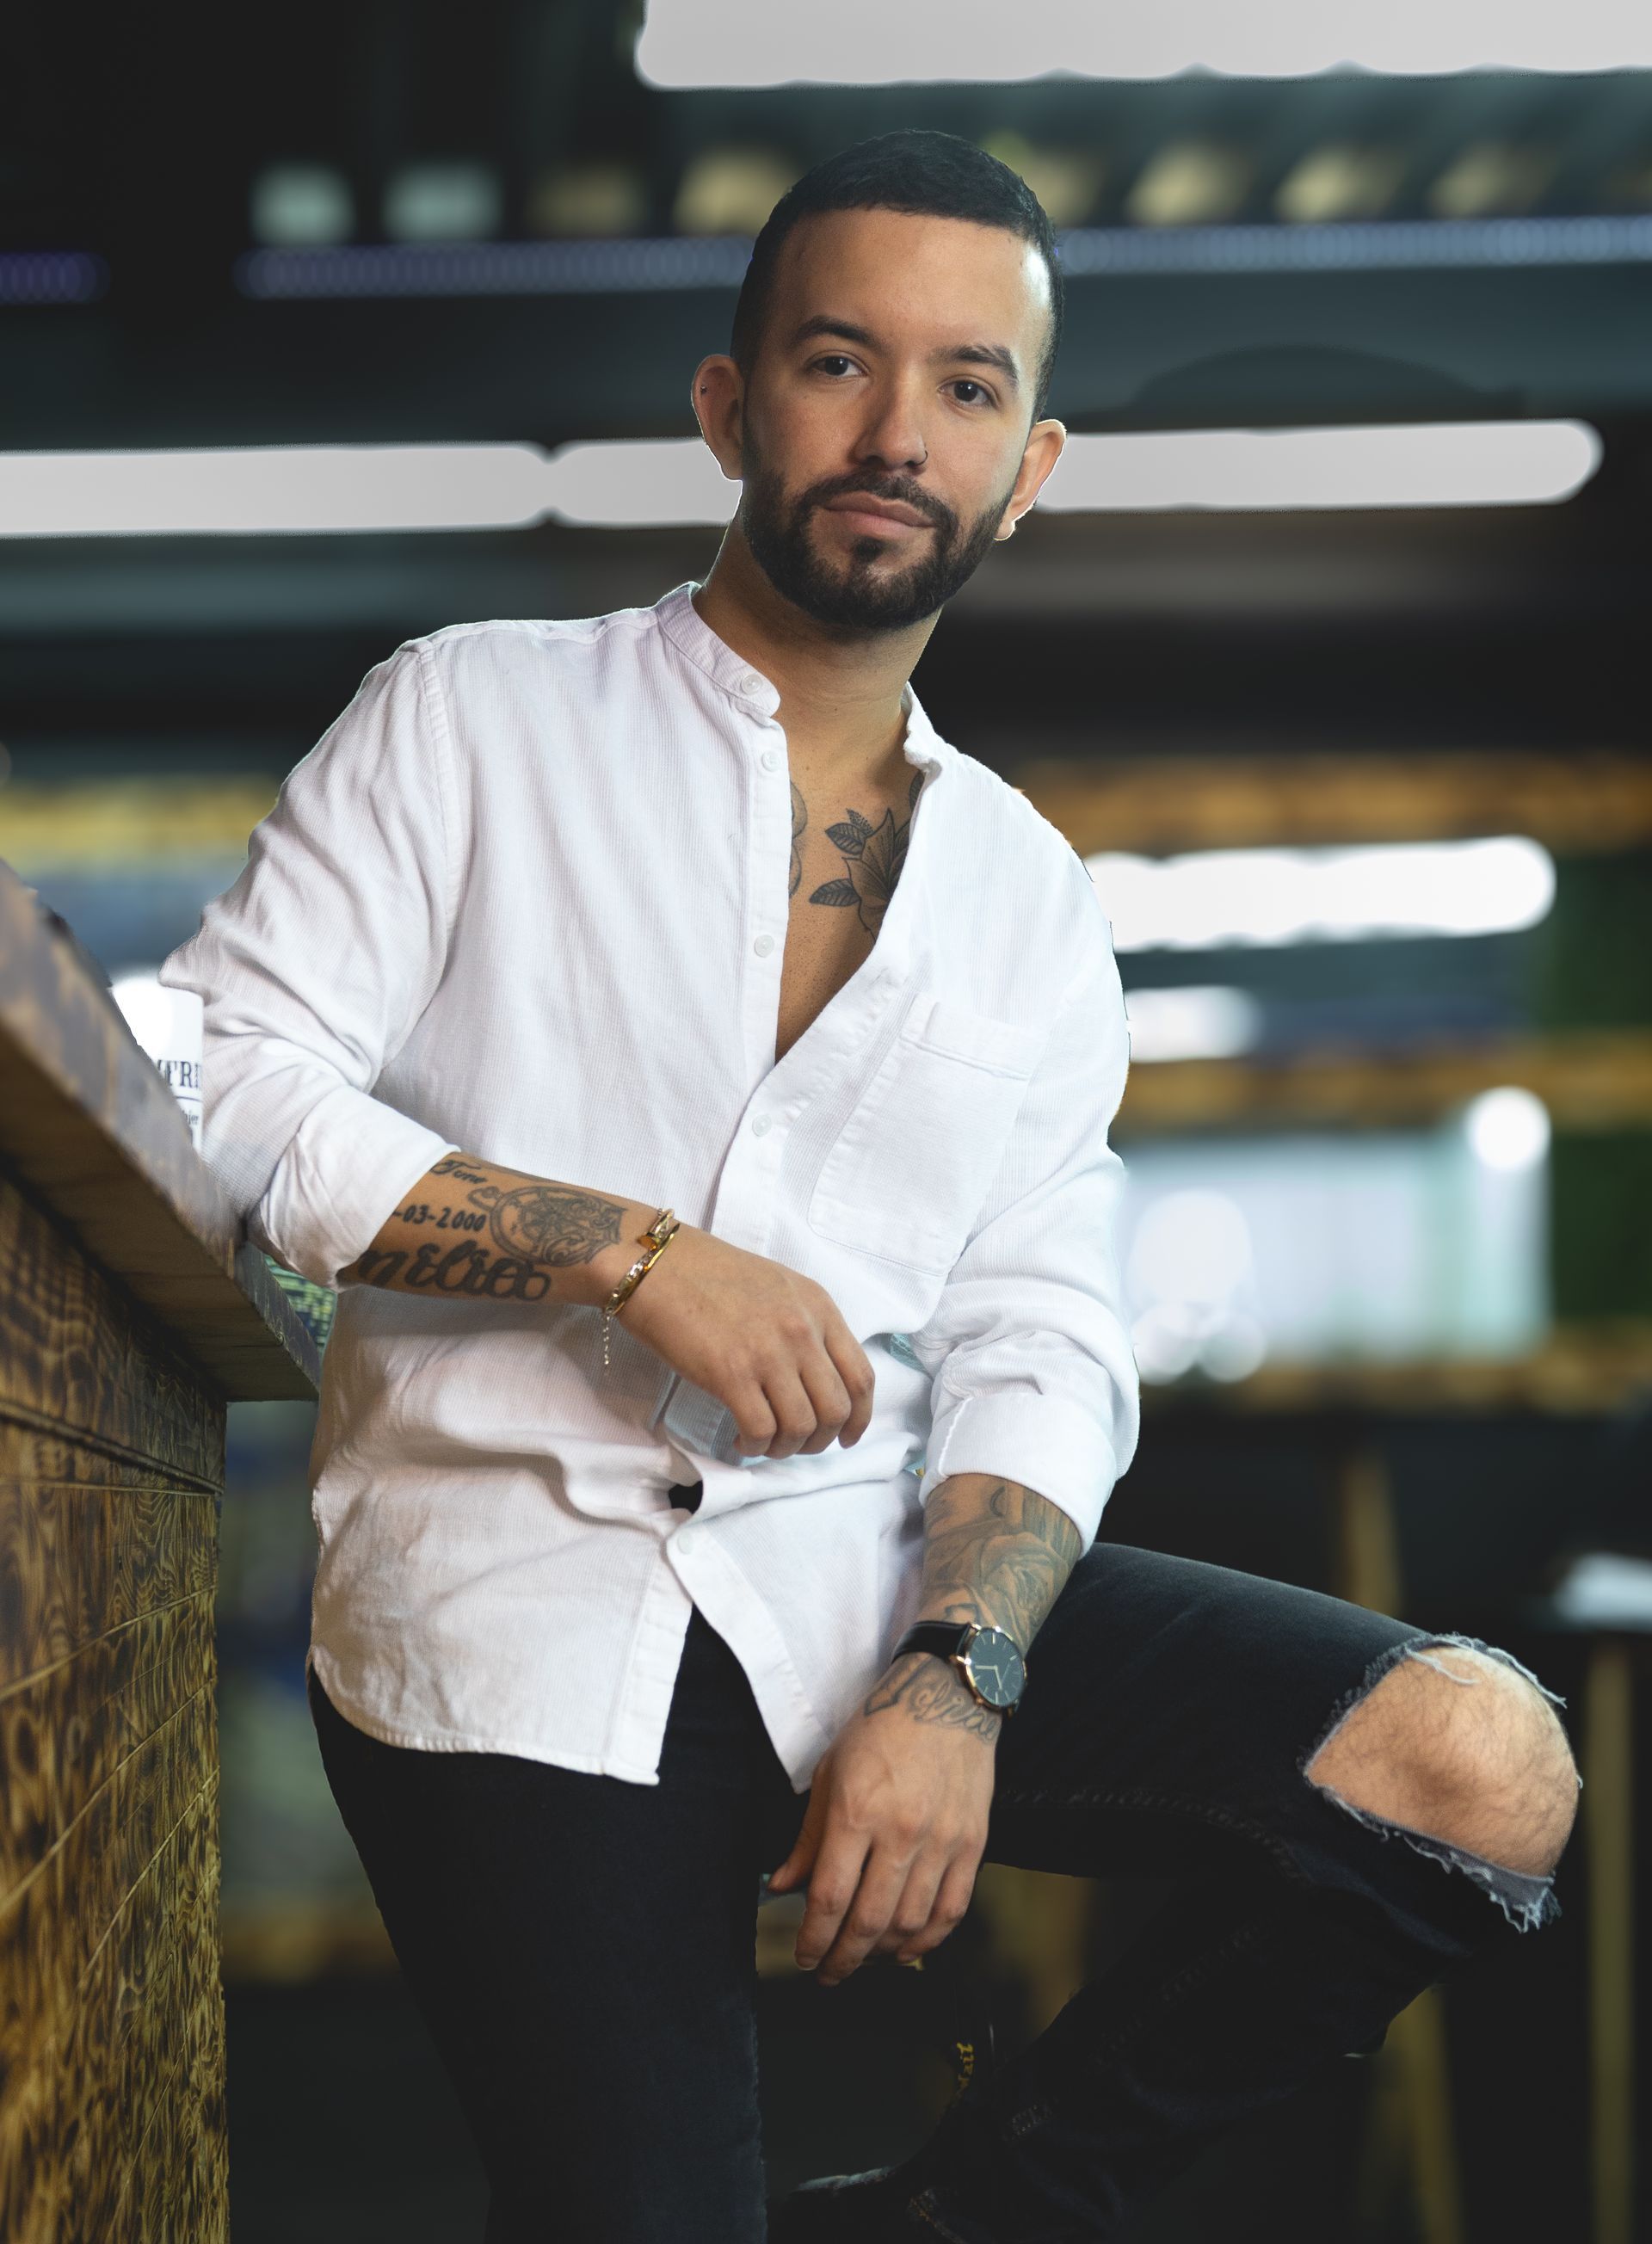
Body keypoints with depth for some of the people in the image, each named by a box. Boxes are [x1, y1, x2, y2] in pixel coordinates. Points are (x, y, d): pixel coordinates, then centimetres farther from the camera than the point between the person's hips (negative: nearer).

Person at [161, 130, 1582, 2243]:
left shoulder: (1031, 900, 15)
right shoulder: (471, 720, 6)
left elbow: (1040, 1349, 5)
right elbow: (216, 1093, -5)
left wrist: (952, 1680, -14)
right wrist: (639, 1254, -14)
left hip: (868, 1580, 4)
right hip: (519, 1615, -3)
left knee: (1479, 1768, -15)